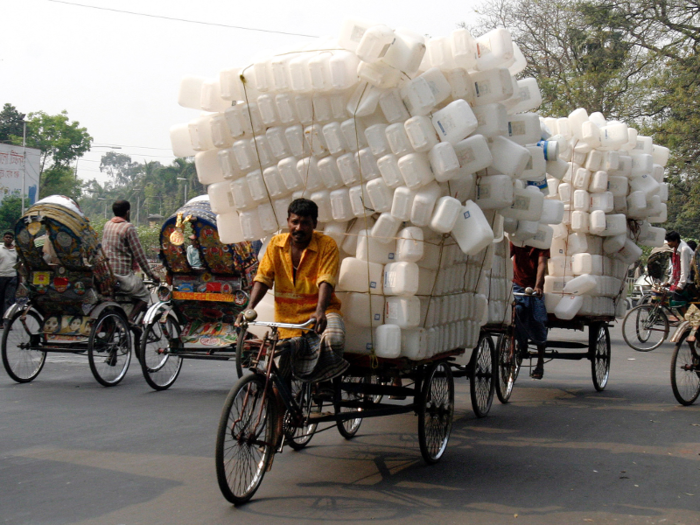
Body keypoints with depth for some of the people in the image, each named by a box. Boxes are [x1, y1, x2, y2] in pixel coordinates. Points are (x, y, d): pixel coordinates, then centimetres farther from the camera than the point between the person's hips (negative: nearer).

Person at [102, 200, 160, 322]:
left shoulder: (107, 225, 11)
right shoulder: (128, 227, -11)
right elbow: (139, 254, -11)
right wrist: (151, 274, -3)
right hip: (123, 274, -7)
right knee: (144, 295, 11)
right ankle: (129, 319, -11)